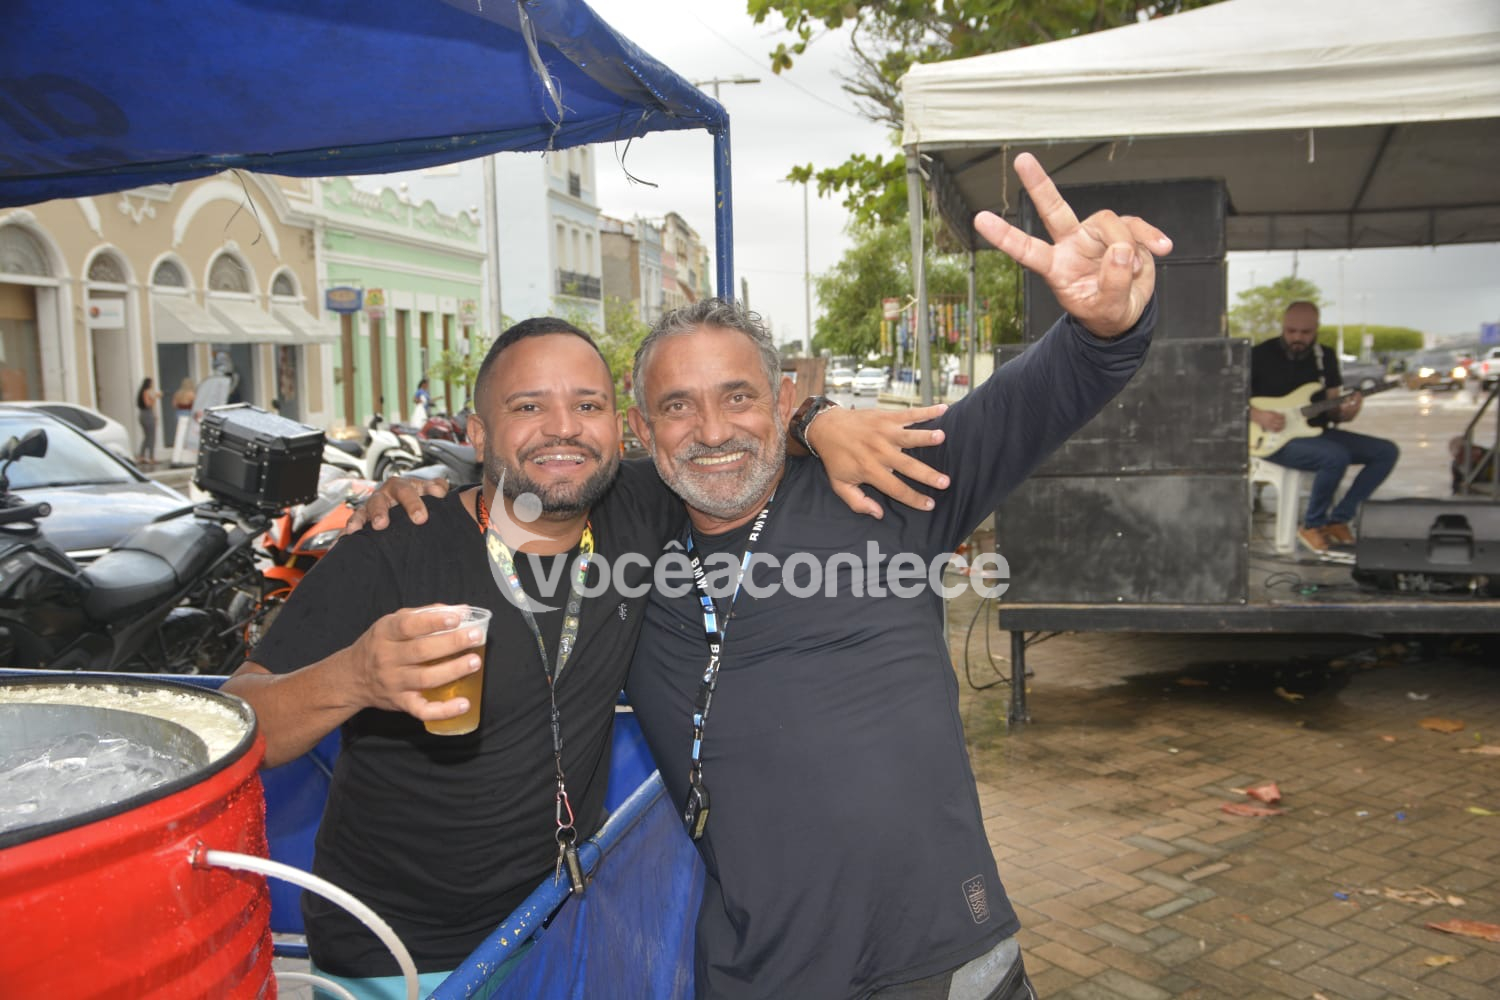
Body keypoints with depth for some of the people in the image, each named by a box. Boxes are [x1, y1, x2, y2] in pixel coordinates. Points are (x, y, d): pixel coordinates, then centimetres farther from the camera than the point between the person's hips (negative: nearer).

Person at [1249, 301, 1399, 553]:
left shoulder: (1325, 357, 10)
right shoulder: (1260, 355, -6)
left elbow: (1331, 409, 10)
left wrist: (1345, 412, -14)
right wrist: (1256, 415, -21)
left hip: (1317, 432, 7)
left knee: (1386, 452, -7)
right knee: (1336, 457, -33)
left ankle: (1339, 519, -3)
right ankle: (1312, 525, -11)